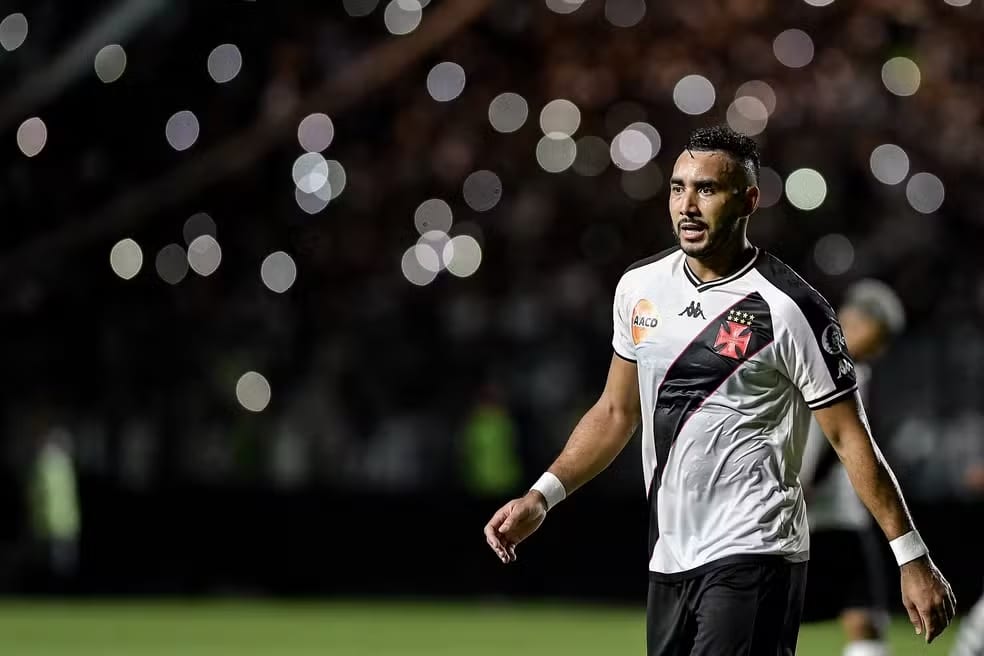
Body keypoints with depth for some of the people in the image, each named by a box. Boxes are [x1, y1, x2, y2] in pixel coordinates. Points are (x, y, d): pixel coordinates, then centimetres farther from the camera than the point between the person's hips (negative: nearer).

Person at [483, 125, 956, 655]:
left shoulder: (788, 308, -11)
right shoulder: (639, 287, 8)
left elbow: (849, 438, -7)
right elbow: (617, 412, 20)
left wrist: (912, 558, -9)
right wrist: (540, 497, 11)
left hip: (753, 555, -7)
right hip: (669, 558, 7)